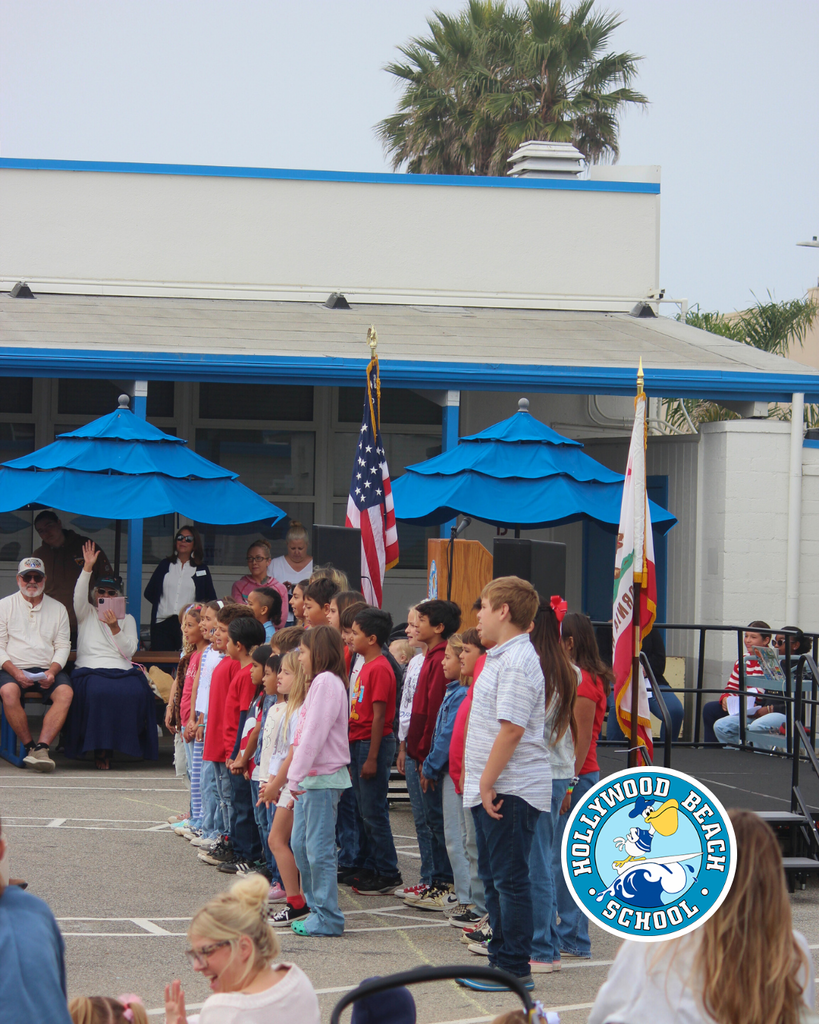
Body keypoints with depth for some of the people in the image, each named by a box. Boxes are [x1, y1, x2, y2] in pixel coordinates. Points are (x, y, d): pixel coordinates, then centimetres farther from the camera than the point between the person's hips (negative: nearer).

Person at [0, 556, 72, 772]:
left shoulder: (58, 608, 16)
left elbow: (63, 646, 10)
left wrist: (52, 671, -10)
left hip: (48, 670, 2)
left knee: (65, 692, -31)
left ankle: (41, 748, -38)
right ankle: (29, 746, -24)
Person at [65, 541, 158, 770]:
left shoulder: (127, 619, 20)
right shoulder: (86, 614, 18)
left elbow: (129, 651, 7)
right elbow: (79, 595, -5)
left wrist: (115, 628, -7)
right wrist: (87, 567, -17)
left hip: (122, 670, 1)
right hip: (91, 669, -1)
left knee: (136, 692, -32)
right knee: (99, 691, -36)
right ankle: (99, 748, -24)